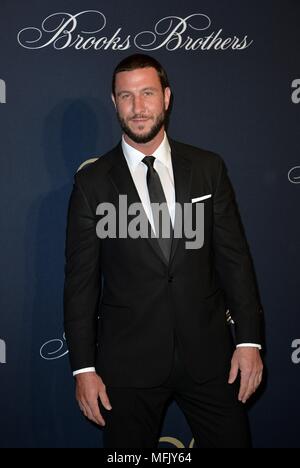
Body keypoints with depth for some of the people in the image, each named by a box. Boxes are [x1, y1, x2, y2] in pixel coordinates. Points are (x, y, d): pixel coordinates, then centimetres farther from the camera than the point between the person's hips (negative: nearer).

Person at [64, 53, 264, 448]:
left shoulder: (208, 168, 1)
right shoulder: (92, 182, -3)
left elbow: (234, 257, 2)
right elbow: (81, 279, -2)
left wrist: (249, 340, -2)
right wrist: (83, 368, -4)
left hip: (208, 353, 1)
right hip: (128, 361, -1)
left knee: (232, 441, 11)